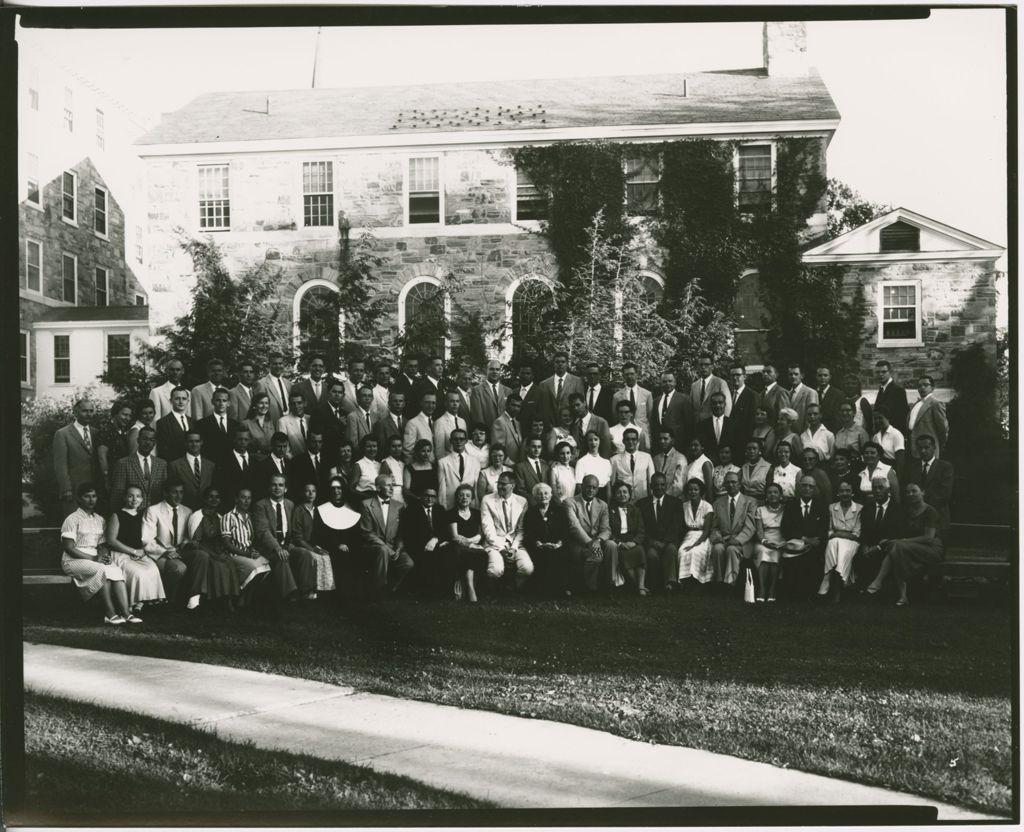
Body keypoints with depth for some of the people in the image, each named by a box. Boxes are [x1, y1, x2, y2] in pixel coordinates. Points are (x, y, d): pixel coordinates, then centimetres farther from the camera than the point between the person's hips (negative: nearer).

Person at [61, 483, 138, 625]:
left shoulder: (100, 520, 16)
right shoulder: (72, 519, -4)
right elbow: (69, 548, -11)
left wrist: (102, 555, -10)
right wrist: (92, 558, -17)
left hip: (95, 558, 5)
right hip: (74, 560, -5)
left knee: (117, 570, -25)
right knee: (102, 570, -33)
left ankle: (125, 613, -35)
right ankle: (110, 614, -32)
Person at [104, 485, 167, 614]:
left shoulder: (143, 515, 15)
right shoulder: (117, 515, 1)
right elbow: (111, 540, -6)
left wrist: (142, 551, -4)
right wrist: (133, 551, -10)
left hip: (140, 554, 4)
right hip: (121, 555, -4)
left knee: (153, 569, -27)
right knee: (138, 573, -32)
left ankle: (139, 602, -21)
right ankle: (132, 603, -16)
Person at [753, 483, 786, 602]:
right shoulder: (760, 510, 19)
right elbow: (758, 531, 7)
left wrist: (783, 544, -14)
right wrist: (764, 541, -15)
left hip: (781, 544, 0)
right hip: (764, 543, 0)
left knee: (775, 553, -35)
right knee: (763, 551, -35)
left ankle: (772, 594, -40)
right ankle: (761, 593, -45)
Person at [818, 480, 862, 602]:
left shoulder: (859, 509, 8)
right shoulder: (831, 508, 18)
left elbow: (857, 533, 4)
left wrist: (837, 533, -6)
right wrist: (833, 534, -6)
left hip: (851, 541, -1)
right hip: (834, 540, 2)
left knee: (844, 553, -35)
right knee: (832, 546, -35)